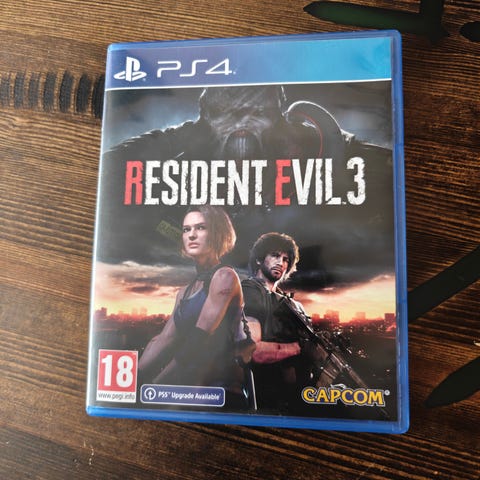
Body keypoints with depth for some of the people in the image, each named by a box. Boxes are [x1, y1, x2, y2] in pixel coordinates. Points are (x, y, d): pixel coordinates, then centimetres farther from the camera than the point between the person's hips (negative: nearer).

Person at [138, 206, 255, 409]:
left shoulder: (225, 276, -8)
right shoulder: (185, 292, 14)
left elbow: (199, 340, -13)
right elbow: (164, 340, 5)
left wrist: (155, 384, -11)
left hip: (221, 388, -6)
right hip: (191, 389, 6)